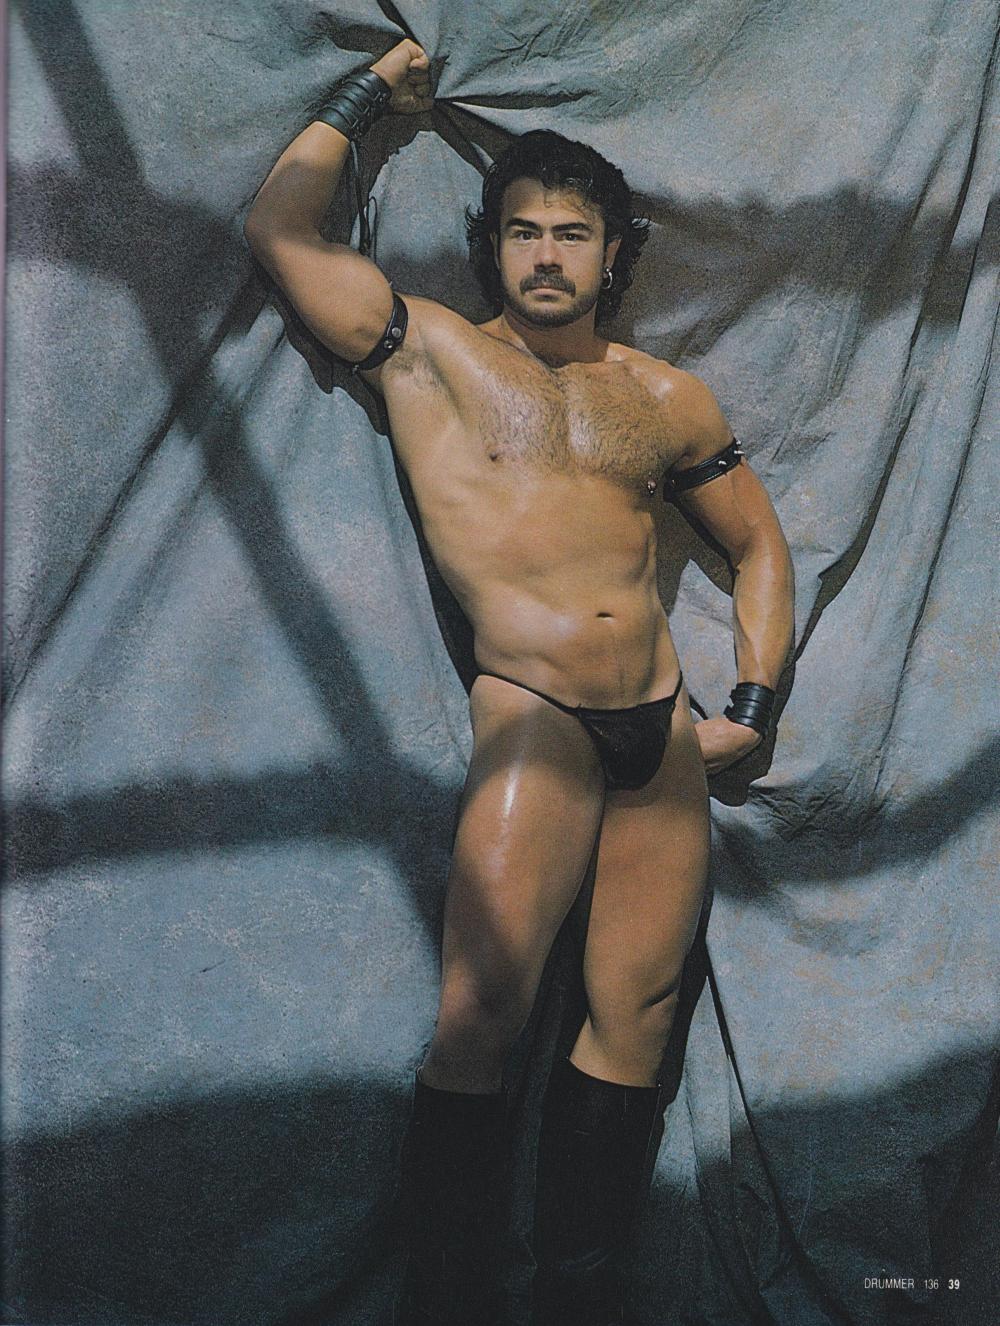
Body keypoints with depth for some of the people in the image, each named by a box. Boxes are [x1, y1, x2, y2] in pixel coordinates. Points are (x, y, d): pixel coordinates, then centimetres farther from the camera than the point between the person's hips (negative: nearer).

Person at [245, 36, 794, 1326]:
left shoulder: (666, 398, 15)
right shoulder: (427, 352, 8)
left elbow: (759, 545, 22)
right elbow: (277, 226, 2)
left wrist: (754, 705, 10)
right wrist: (371, 94, 13)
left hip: (665, 730, 4)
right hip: (533, 719, -4)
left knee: (633, 1017, 6)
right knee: (482, 1012, -12)